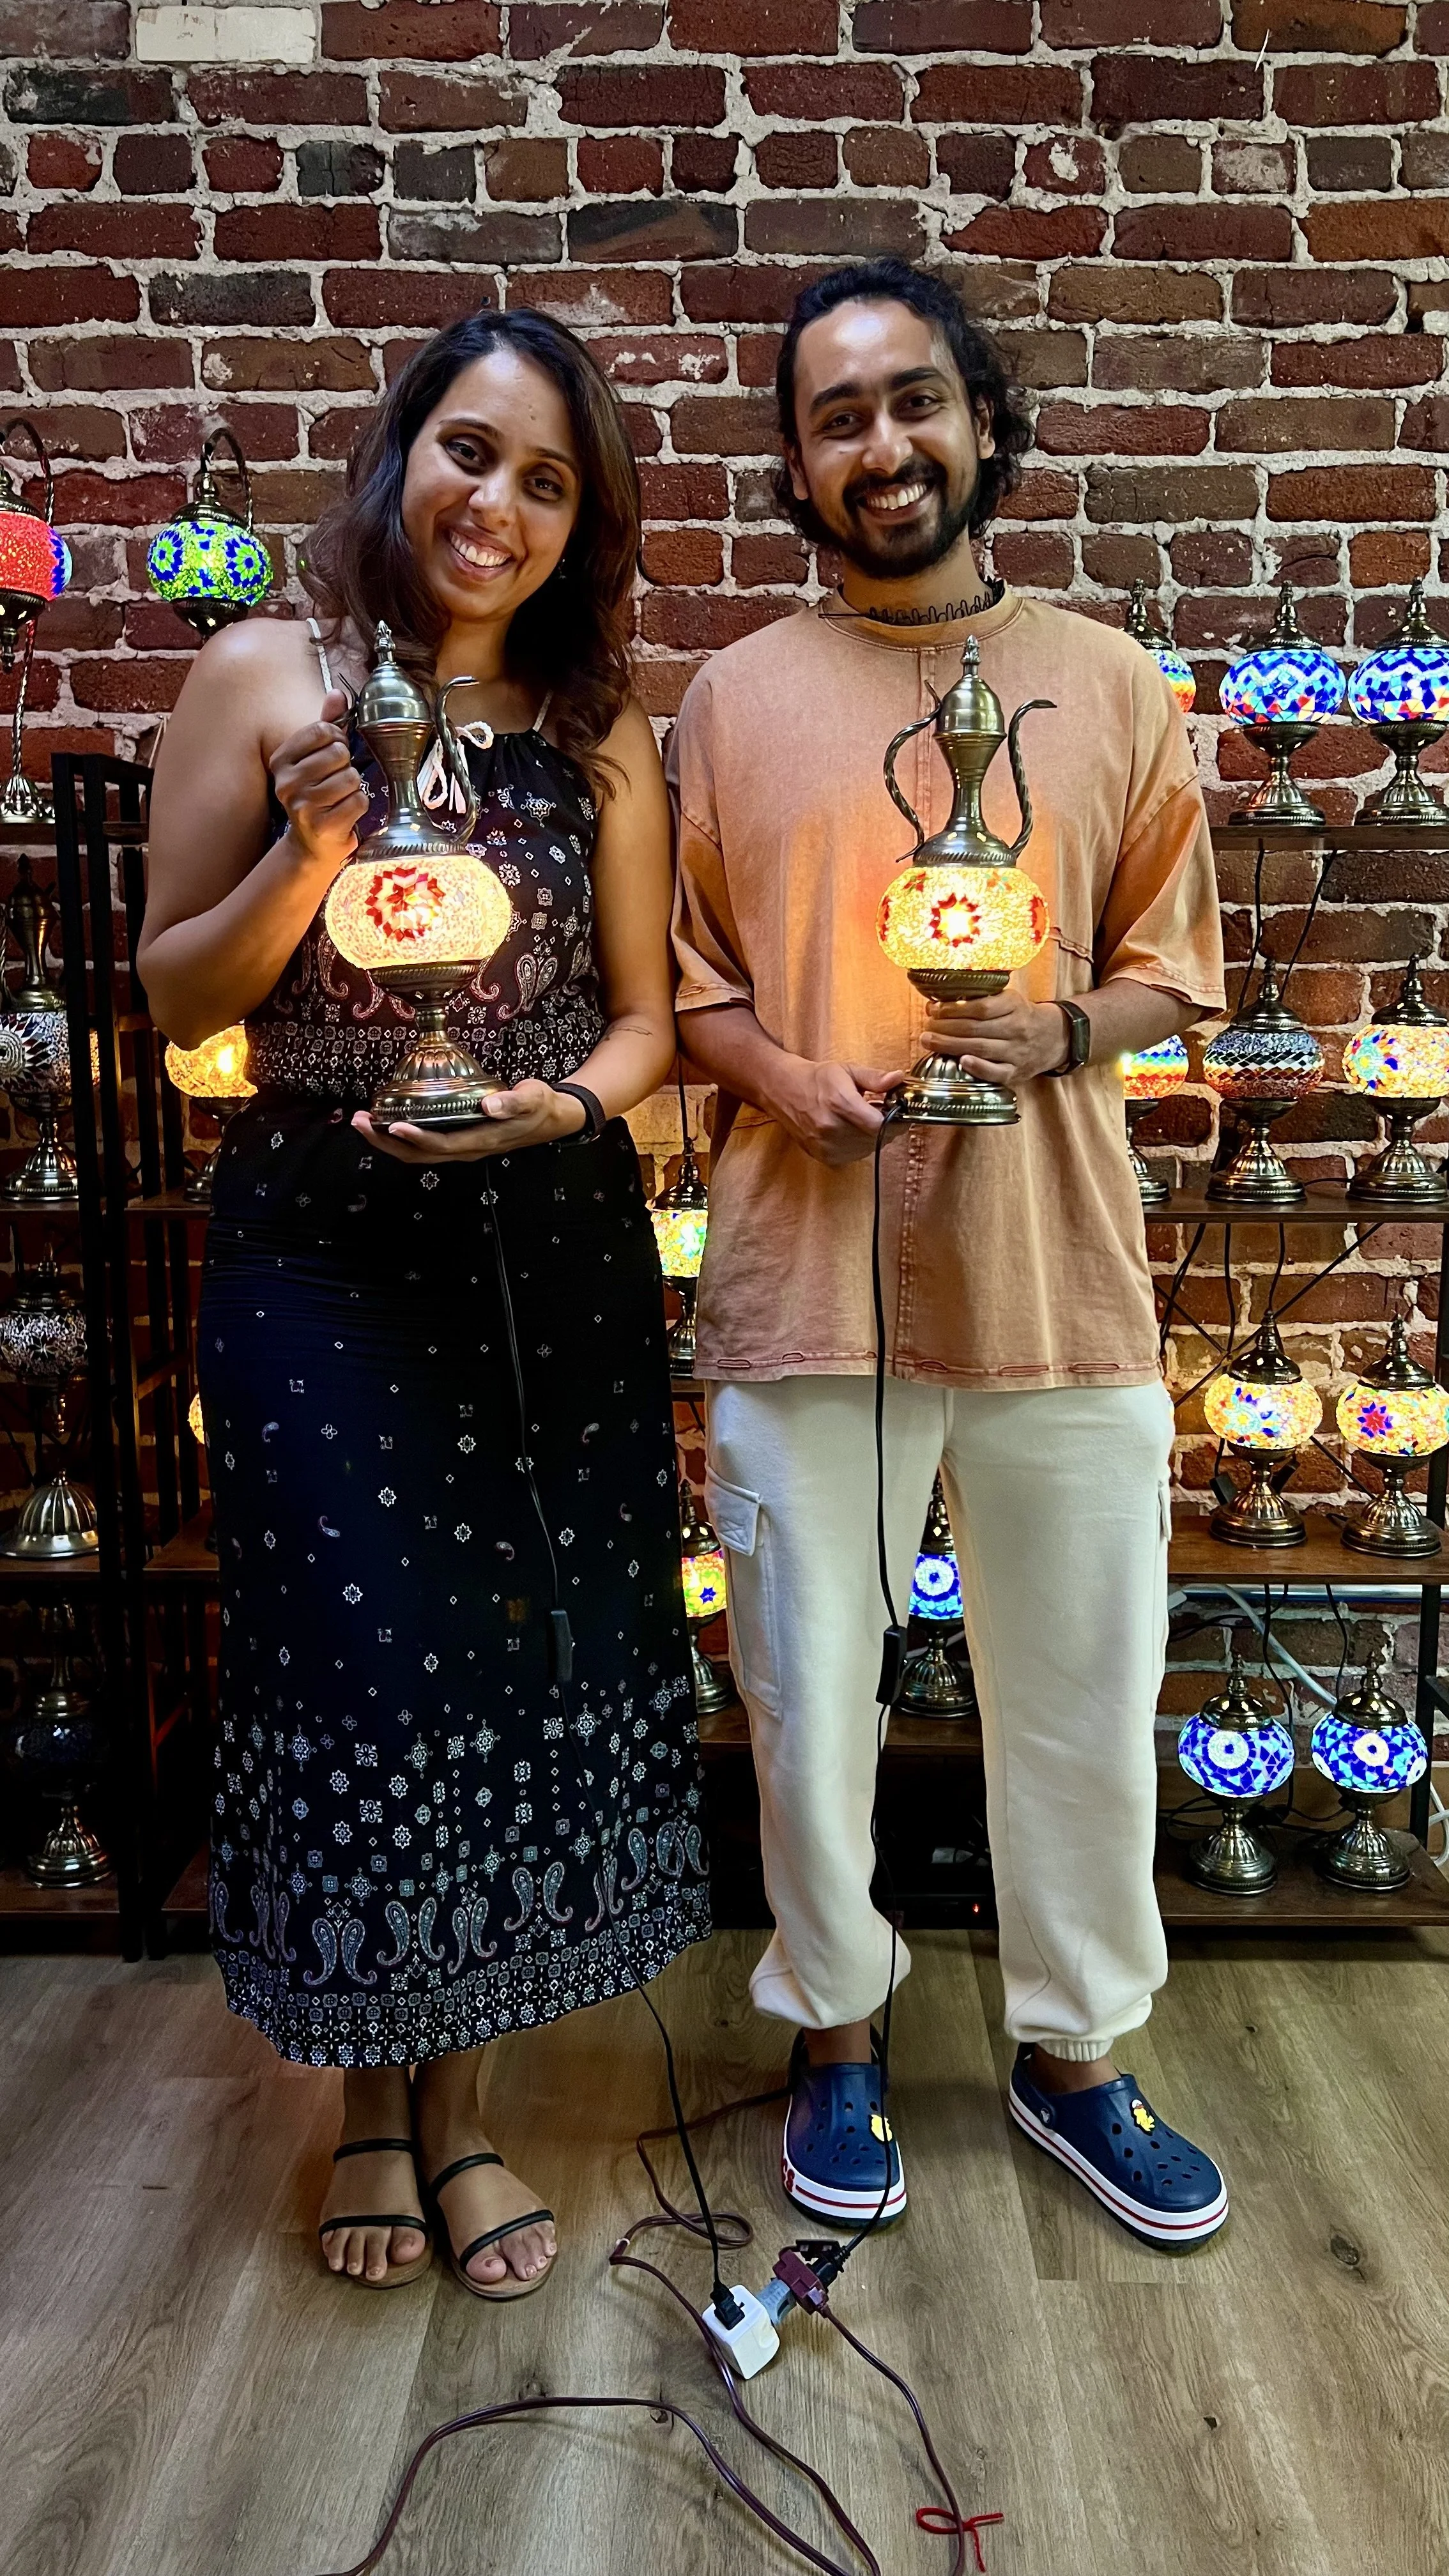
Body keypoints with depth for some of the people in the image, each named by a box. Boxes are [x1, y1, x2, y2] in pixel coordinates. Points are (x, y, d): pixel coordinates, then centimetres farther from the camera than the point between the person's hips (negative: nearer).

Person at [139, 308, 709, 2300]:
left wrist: (567, 1102, -12)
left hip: (556, 1255, 2)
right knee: (365, 1665, 1)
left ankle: (459, 2101, 29)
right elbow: (176, 995, 1)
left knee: (539, 1654, 5)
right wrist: (311, 853, -14)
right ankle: (373, 2094, 30)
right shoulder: (262, 678, 1)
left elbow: (644, 1014, 8)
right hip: (320, 1253, -2)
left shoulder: (600, 728, 7)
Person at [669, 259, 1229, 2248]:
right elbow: (686, 982, 7)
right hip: (806, 1281, 0)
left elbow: (1174, 964, 10)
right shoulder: (734, 699, 6)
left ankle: (1074, 2051, 35)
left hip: (1055, 1279, 1)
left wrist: (1059, 1032, -11)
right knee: (809, 1696, 9)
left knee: (1084, 1694, 11)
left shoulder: (1109, 687, 8)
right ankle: (835, 2033, 34)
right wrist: (794, 1083, -12)